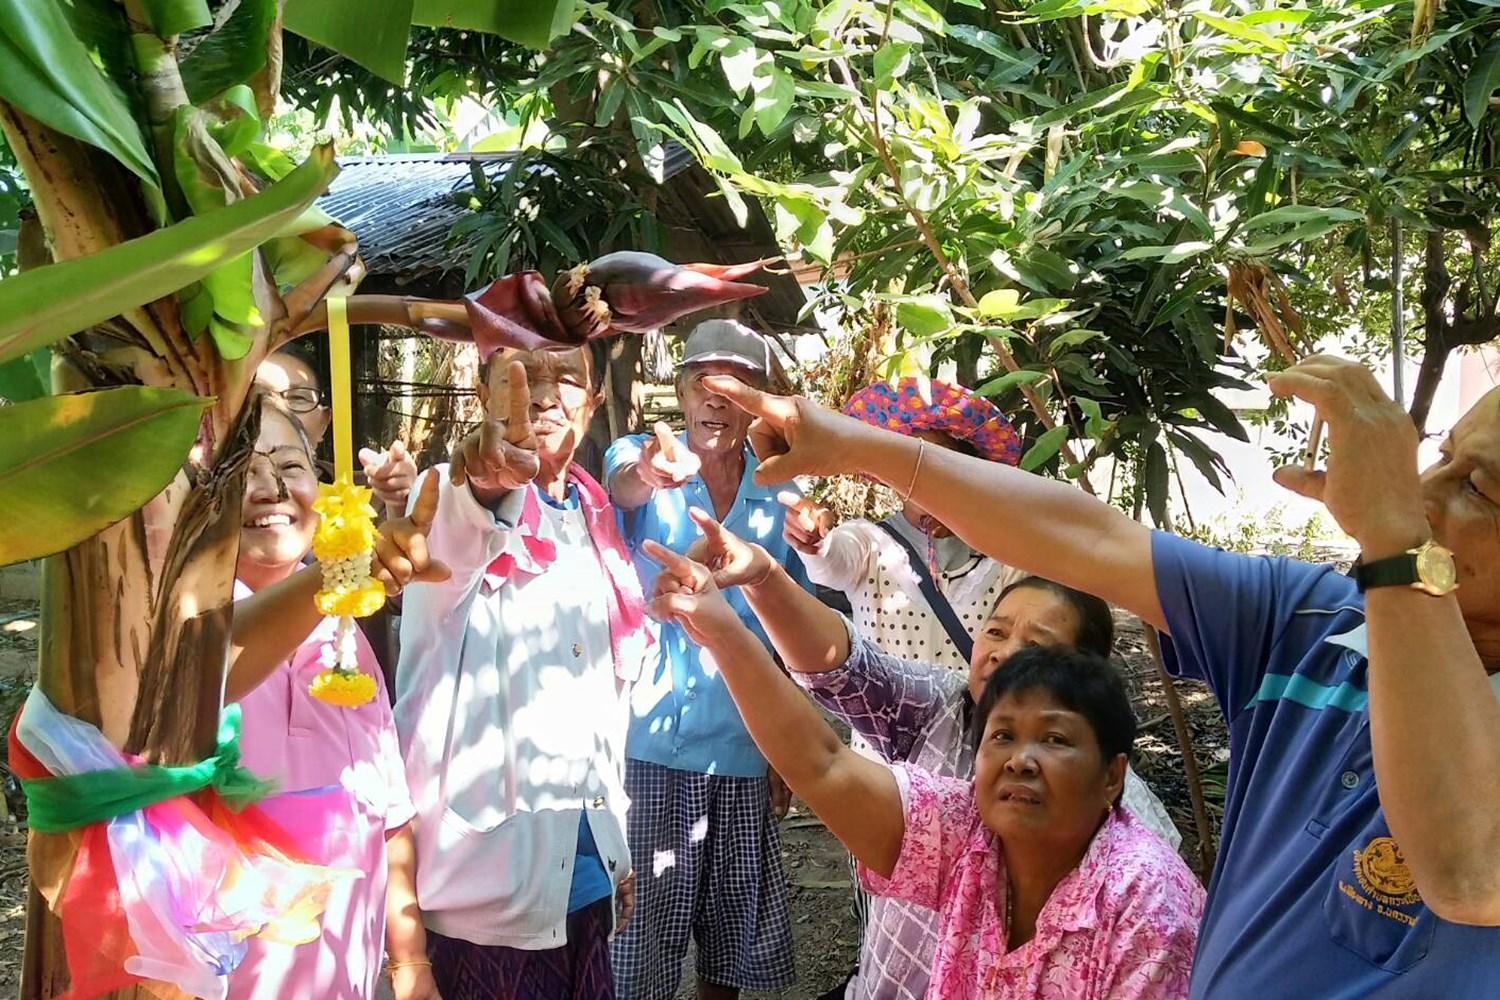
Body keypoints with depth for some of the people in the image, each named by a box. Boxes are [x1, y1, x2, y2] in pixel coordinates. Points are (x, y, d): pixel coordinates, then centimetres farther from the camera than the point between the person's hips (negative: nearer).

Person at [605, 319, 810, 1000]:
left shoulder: (777, 500, 5)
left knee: (732, 943, 13)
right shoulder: (639, 460, -3)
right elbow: (621, 488, -28)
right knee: (640, 942, 0)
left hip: (742, 754, 3)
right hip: (648, 745, -3)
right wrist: (649, 474, -51)